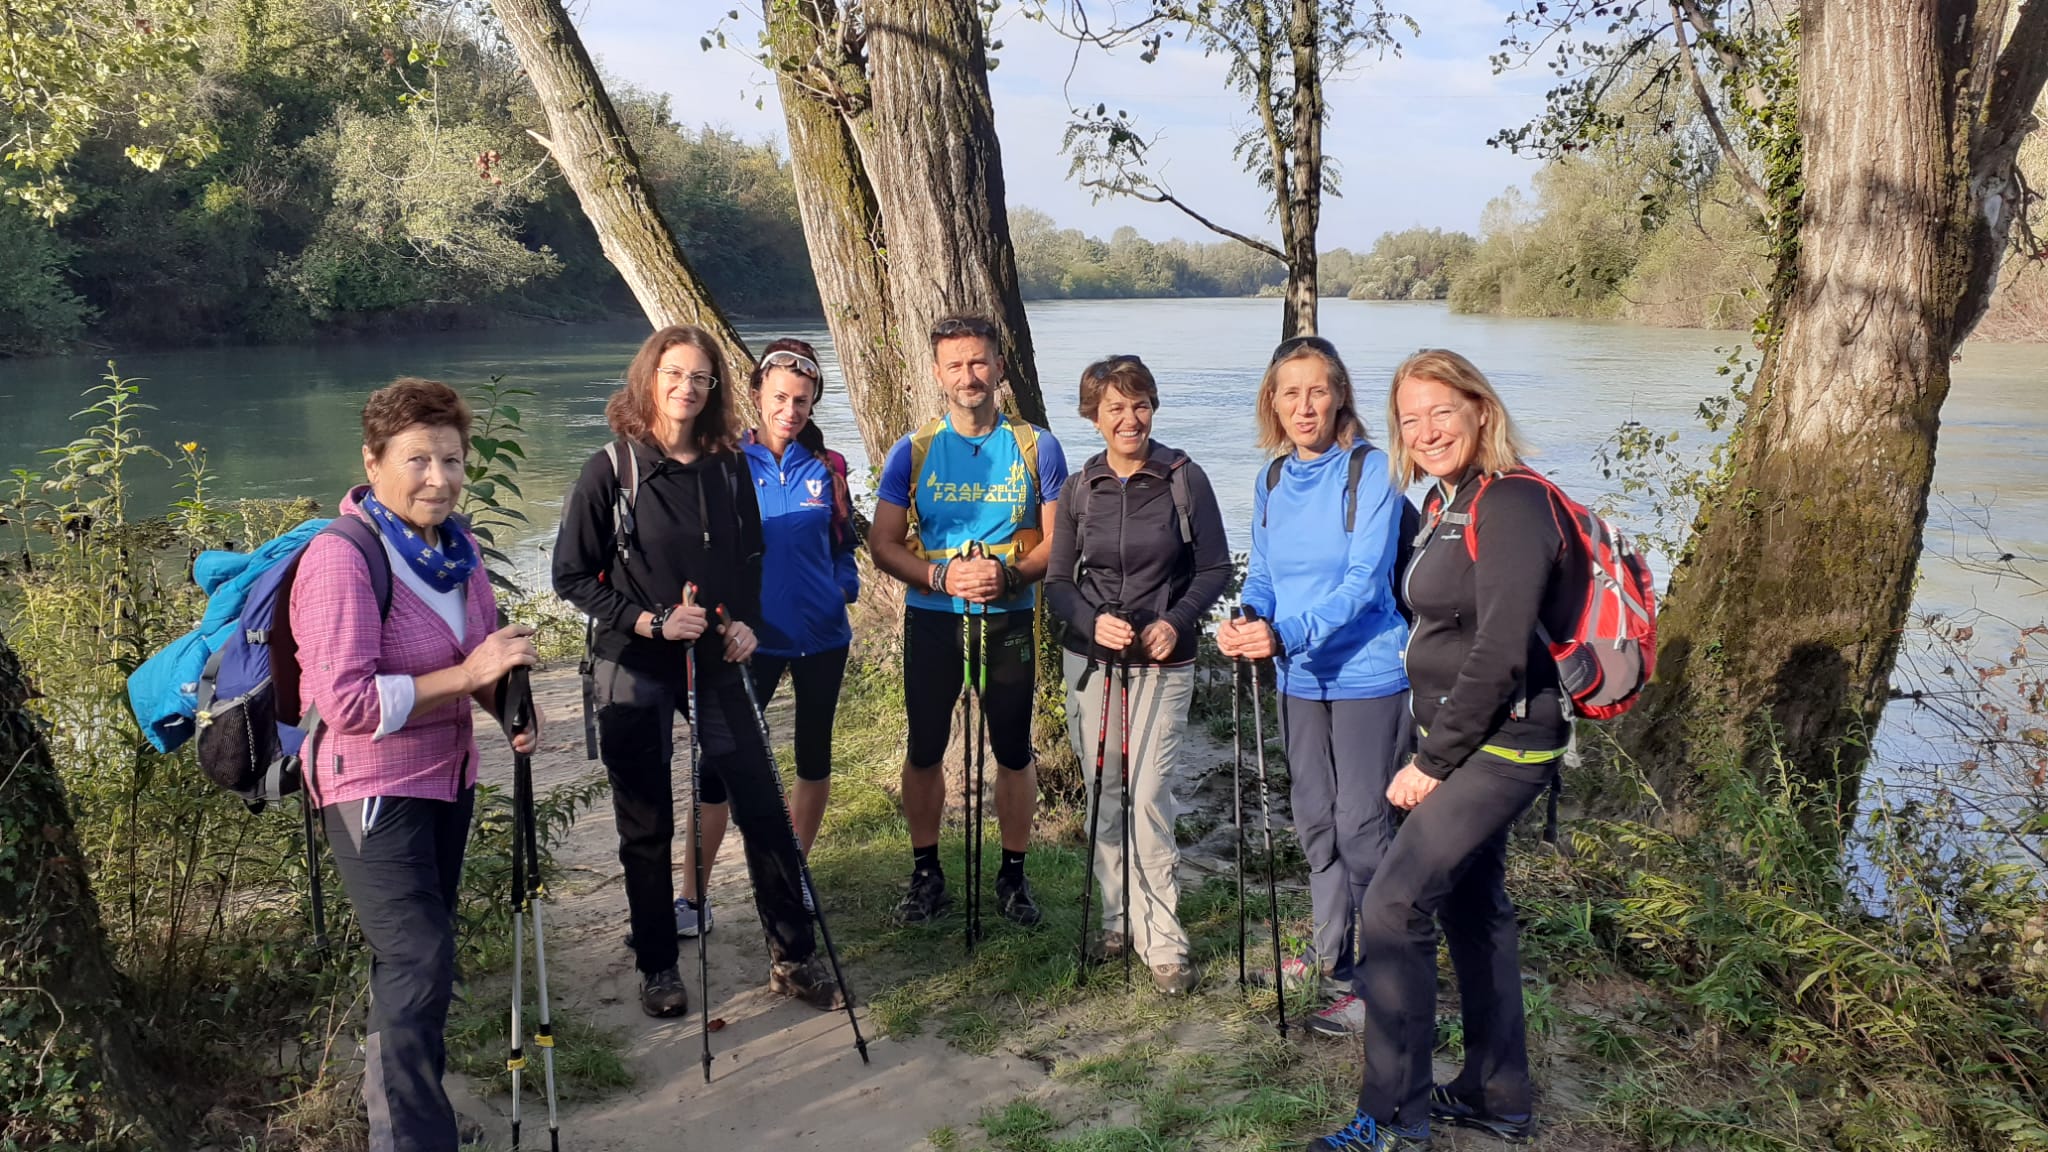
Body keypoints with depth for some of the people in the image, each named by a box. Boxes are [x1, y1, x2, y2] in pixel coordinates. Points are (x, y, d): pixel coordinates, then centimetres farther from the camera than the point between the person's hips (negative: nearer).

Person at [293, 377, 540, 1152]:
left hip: (448, 777, 8)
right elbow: (346, 703, -28)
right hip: (374, 791, -8)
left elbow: (484, 654, 13)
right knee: (420, 964, -9)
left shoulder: (455, 545, 2)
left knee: (419, 956, 20)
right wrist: (467, 674, -28)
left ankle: (394, 1086, 40)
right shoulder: (341, 559, -22)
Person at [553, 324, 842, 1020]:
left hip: (715, 663, 3)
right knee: (647, 826, 8)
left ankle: (793, 957, 16)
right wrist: (650, 621, -17)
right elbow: (572, 576, -6)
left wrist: (746, 623, -3)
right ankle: (657, 968, 24)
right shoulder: (611, 472, -8)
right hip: (635, 673, -3)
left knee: (763, 807, 3)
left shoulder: (728, 468, 4)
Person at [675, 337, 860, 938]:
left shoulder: (826, 466, 4)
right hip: (752, 637, -3)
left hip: (820, 635, 3)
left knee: (814, 755, 12)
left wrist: (845, 587, -6)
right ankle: (692, 895, 3)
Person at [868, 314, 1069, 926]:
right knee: (924, 750, 8)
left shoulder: (1036, 447, 0)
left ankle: (1013, 874, 22)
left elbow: (1058, 541, -1)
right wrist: (942, 576, -17)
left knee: (1014, 750, 6)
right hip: (931, 619, 1)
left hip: (1010, 618, 0)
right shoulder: (912, 452, 1)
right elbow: (884, 544, 0)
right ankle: (926, 873, 23)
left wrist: (1010, 574, -19)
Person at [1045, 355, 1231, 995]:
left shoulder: (1184, 479, -3)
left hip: (1164, 661, -3)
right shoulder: (1079, 489, 4)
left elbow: (1216, 569, 0)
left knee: (1149, 797, -10)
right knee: (1103, 795, 8)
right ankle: (1116, 919, 23)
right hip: (1090, 660, 3)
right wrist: (1092, 621, -13)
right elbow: (1057, 581, 6)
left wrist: (1176, 622, -15)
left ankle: (1163, 942, 0)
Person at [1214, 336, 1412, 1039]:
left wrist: (1287, 633, -33)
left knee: (1360, 827, -3)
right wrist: (1247, 625, -11)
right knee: (1315, 823, 16)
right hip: (1300, 677, 7)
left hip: (1367, 673, -6)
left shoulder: (1371, 471, -14)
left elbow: (1364, 582, -21)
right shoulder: (1271, 481, 6)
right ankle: (1331, 957, 34)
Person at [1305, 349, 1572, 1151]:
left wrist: (1433, 762, -17)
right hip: (1463, 739, 10)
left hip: (1500, 743, -10)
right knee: (1471, 904, 17)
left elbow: (1500, 655, -23)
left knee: (1394, 904, -11)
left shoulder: (1511, 505, -18)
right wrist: (1434, 752, 9)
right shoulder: (1450, 503, 11)